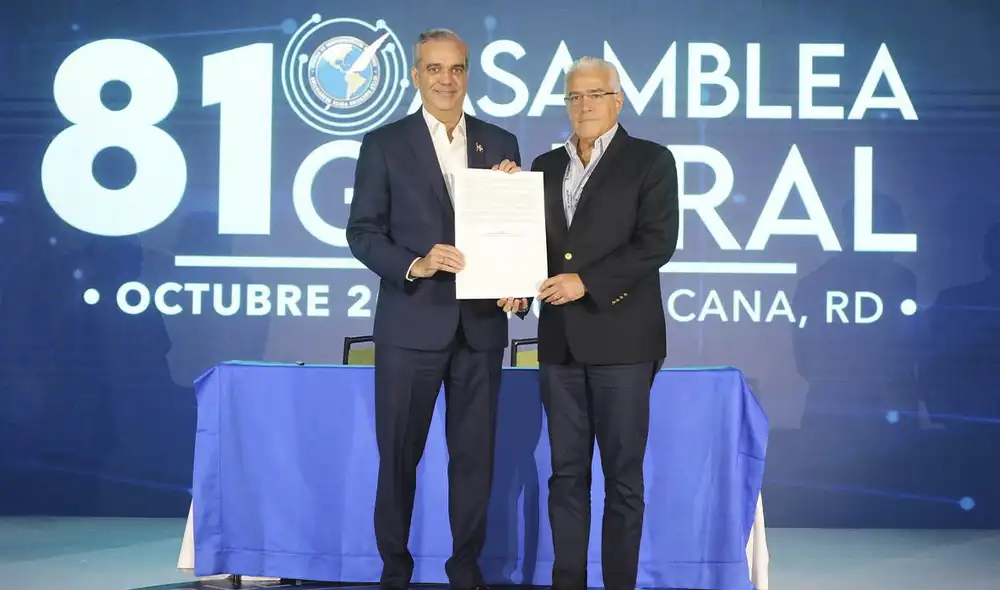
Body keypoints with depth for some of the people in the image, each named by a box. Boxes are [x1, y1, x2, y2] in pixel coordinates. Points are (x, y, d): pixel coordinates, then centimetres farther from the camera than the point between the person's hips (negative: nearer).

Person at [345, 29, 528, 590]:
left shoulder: (501, 143, 9)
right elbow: (362, 232, -2)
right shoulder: (384, 144, 1)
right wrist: (414, 265, -17)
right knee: (399, 455, 6)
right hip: (411, 323, -2)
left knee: (475, 454, 8)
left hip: (481, 325, 2)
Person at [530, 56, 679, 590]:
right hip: (560, 339, 5)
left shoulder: (651, 161, 0)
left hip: (621, 337, -4)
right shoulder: (546, 166, 15)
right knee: (566, 472, 8)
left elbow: (657, 242, -10)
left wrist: (586, 281, -15)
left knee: (622, 475, 2)